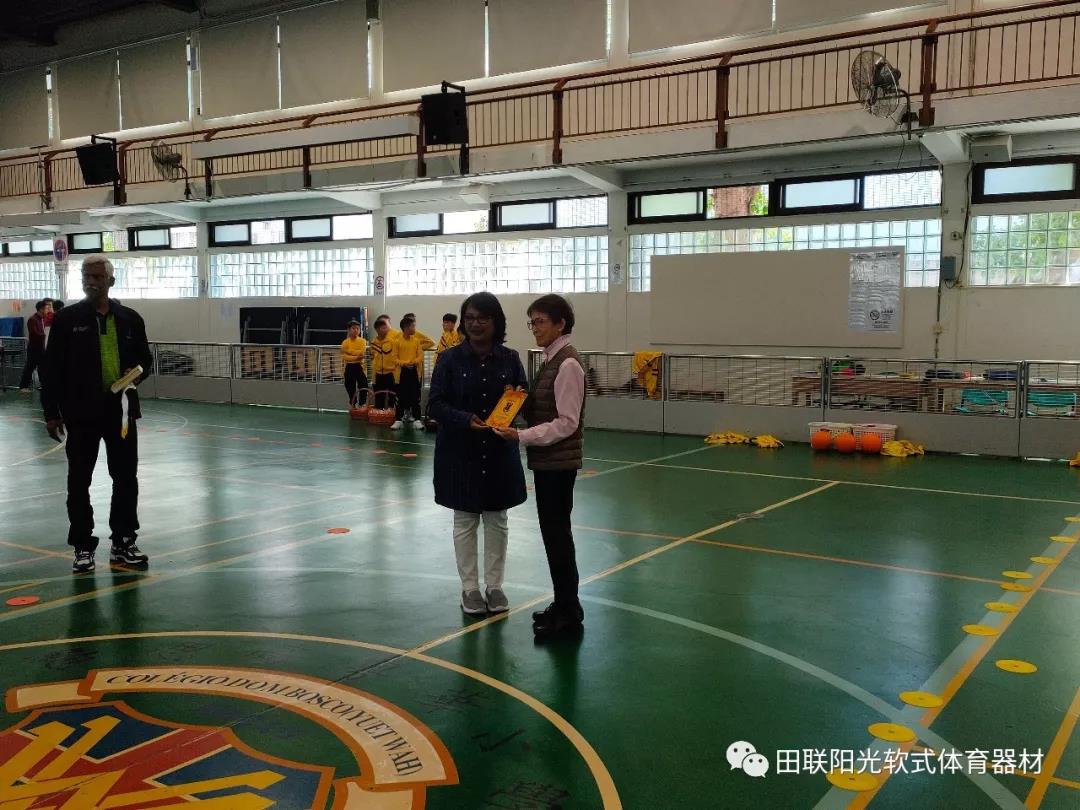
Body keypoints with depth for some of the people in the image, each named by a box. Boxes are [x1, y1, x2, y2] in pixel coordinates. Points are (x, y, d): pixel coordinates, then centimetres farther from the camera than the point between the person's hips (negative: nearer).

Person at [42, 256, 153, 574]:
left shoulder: (130, 319, 6)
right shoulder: (66, 319, -2)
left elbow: (145, 358, 16)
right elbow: (52, 368, -2)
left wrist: (136, 373, -7)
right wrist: (51, 412, -5)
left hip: (121, 410, 2)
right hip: (81, 413, -2)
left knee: (126, 479, 7)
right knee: (79, 482, 6)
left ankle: (123, 542, 20)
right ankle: (83, 547, 16)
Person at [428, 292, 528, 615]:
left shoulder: (510, 359, 0)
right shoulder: (450, 359, -5)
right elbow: (436, 404, -8)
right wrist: (466, 419, -24)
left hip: (500, 452, 2)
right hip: (460, 452, -2)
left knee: (497, 520, 11)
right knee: (464, 522, 8)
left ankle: (494, 586, 25)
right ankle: (470, 588, 21)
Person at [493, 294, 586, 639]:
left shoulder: (567, 364, -16)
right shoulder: (551, 361, 11)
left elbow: (566, 423, -20)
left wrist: (521, 436, -23)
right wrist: (521, 403, 2)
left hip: (558, 462, -9)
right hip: (546, 460, 9)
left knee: (557, 533, -1)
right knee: (553, 532, 15)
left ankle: (568, 611, 11)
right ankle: (563, 604, 27)